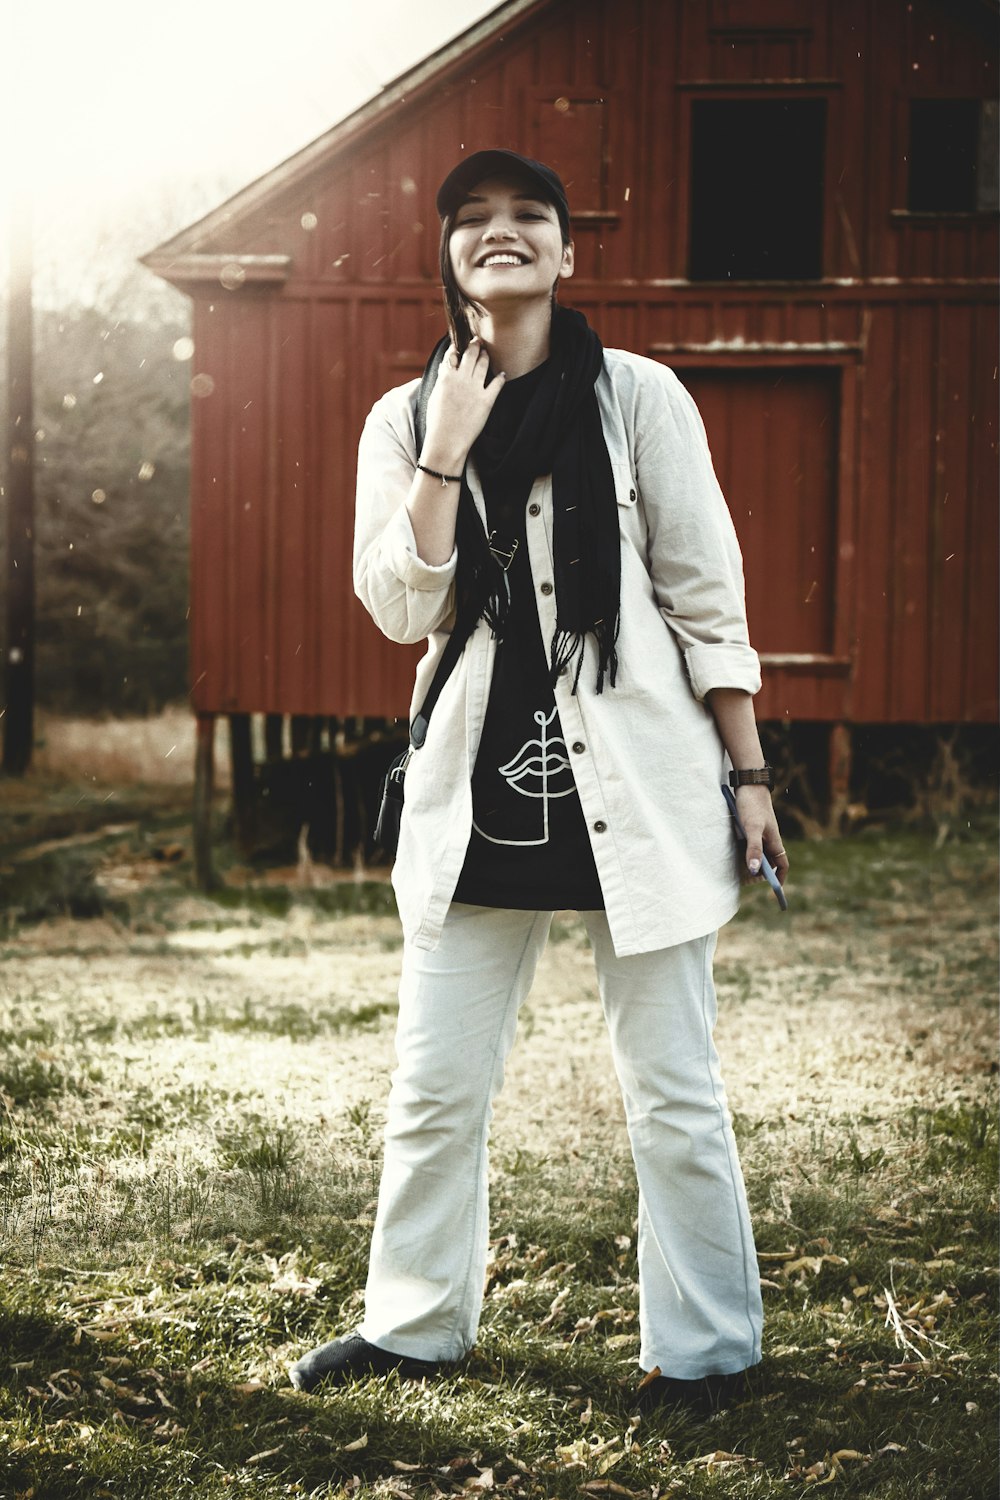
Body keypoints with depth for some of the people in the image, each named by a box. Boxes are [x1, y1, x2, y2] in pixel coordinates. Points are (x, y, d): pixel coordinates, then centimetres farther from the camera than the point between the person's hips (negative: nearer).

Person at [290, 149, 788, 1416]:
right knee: (435, 1087, 10)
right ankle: (414, 1323, 28)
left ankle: (703, 1348, 17)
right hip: (480, 787, 3)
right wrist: (448, 450, -11)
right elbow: (399, 608, -4)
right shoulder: (406, 419, 6)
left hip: (634, 782, -2)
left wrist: (749, 776, 0)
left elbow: (707, 596, 1)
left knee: (670, 1093, 3)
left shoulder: (639, 397, 0)